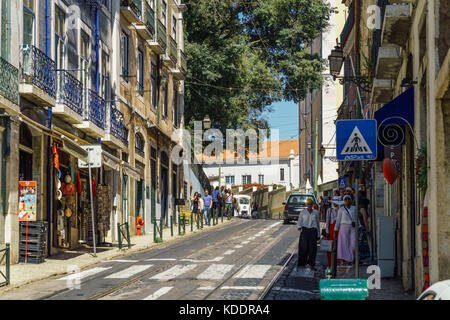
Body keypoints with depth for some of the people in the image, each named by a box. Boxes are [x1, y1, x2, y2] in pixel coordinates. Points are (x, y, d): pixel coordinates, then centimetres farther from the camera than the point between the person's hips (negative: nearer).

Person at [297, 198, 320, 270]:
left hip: (313, 231, 1)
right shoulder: (302, 212, 5)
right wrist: (299, 227, -17)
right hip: (304, 230, -1)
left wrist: (318, 234, 14)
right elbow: (299, 222, 5)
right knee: (304, 247, -10)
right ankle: (303, 262, 10)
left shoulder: (316, 212, 10)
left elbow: (317, 224, 15)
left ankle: (311, 265, -6)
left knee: (312, 247, -8)